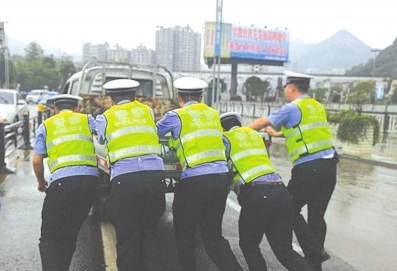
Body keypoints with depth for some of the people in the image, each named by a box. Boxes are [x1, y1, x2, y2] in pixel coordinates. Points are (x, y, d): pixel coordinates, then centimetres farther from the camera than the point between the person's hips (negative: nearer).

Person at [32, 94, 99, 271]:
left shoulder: (46, 125, 17)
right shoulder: (87, 120, 19)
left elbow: (37, 161, 9)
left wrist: (41, 182, 26)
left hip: (61, 181, -2)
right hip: (89, 180, 2)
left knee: (49, 237, 7)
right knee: (69, 235, 16)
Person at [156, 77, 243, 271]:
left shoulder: (175, 116, 0)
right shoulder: (213, 114, 15)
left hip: (195, 181, -5)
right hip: (220, 179, 6)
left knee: (184, 234, 15)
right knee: (213, 235, 15)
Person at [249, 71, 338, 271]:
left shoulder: (292, 108, -6)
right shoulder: (317, 106, 17)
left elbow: (262, 123, 3)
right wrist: (278, 134, 41)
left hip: (309, 167, -8)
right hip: (328, 164, 8)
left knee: (291, 210, 6)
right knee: (316, 214, 12)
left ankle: (314, 252, 0)